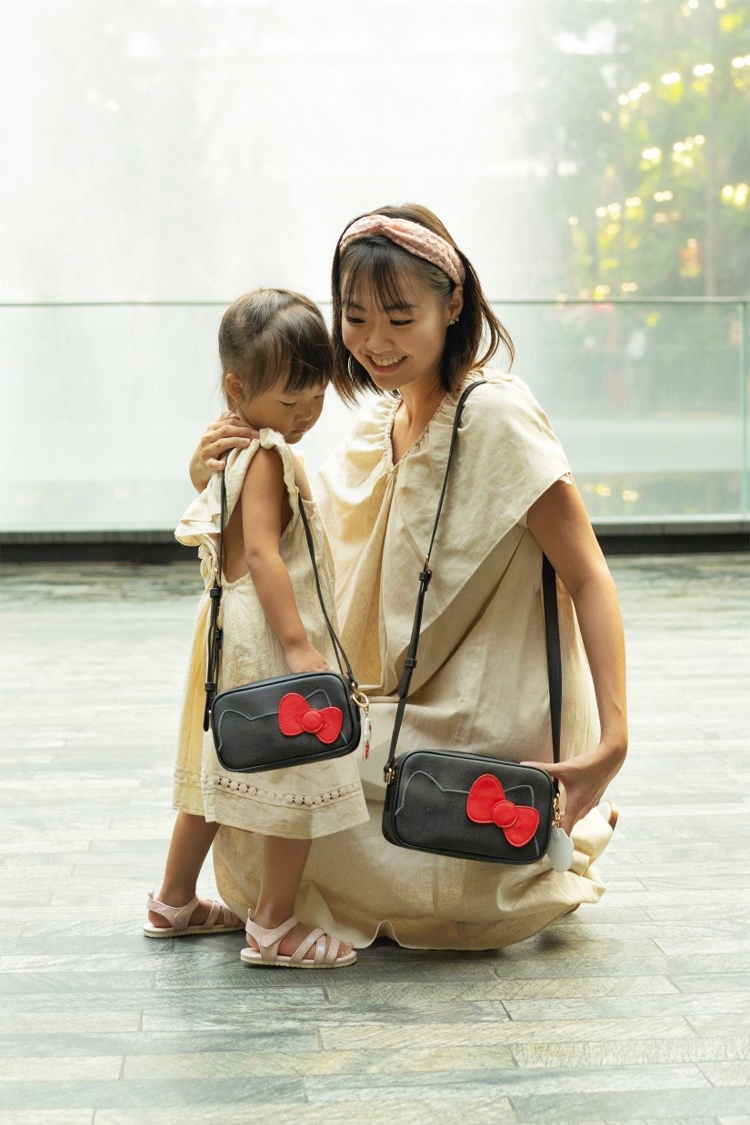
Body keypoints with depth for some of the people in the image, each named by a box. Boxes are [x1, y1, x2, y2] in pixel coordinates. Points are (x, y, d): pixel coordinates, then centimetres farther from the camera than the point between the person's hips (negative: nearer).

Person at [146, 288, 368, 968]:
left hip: (229, 635, 11)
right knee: (298, 782, -4)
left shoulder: (230, 449, 12)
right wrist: (298, 644, -30)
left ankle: (175, 903, 32)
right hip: (266, 639, -11)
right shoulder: (266, 456, -18)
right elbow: (262, 555, -27)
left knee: (216, 778, 20)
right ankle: (274, 925, 5)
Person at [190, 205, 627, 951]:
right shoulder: (378, 427, 7)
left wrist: (612, 742, -30)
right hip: (416, 714, 8)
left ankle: (552, 860, 7)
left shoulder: (495, 414, -18)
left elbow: (589, 581, -20)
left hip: (494, 735, -8)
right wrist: (216, 481, -13)